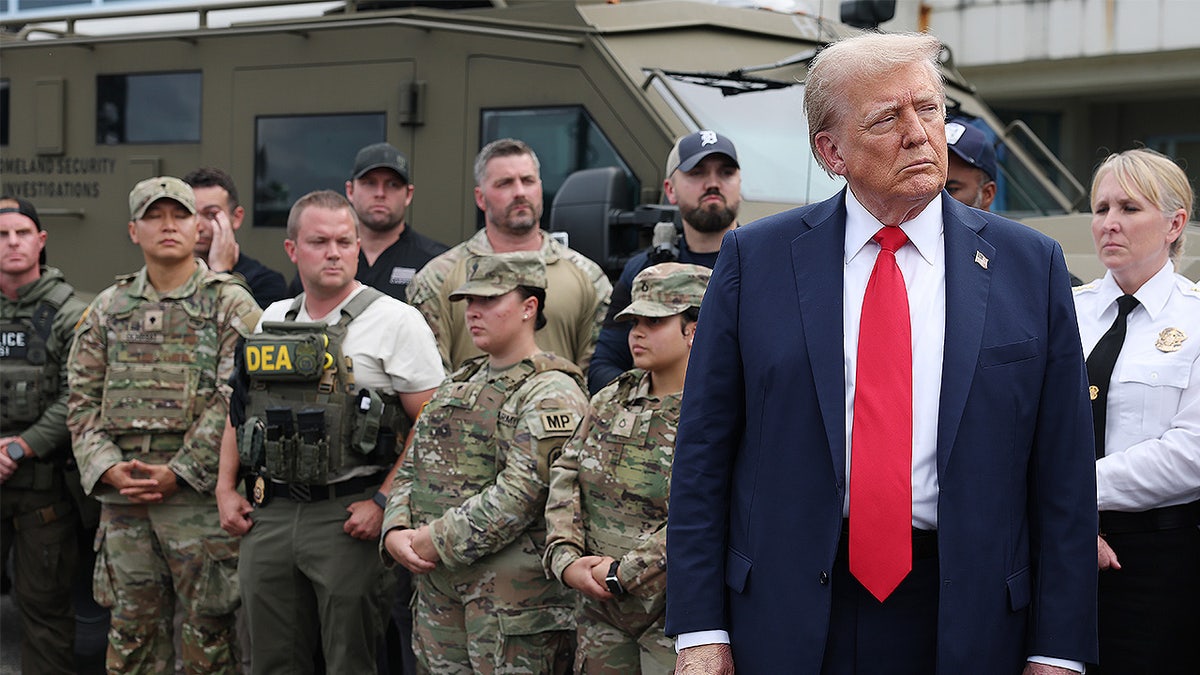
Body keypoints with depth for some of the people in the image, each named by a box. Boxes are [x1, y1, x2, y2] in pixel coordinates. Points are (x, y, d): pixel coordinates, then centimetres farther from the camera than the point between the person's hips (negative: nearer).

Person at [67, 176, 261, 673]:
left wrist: (179, 473, -14)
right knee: (131, 632, 10)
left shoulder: (231, 305, 0)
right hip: (121, 497, 4)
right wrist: (108, 468, -5)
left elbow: (235, 400, -8)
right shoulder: (108, 308, 13)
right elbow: (82, 400, 10)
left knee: (208, 632, 2)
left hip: (200, 494, -4)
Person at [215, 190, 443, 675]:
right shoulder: (272, 321, 13)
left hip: (347, 517, -5)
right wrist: (226, 488, 13)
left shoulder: (395, 321, -5)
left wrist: (383, 502, -16)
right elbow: (241, 409, 24)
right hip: (268, 516, 6)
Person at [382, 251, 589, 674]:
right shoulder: (458, 385, 18)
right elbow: (412, 469, 18)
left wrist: (437, 540, -18)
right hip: (438, 590, 8)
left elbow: (520, 494, -20)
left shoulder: (550, 394, -10)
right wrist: (396, 533, -1)